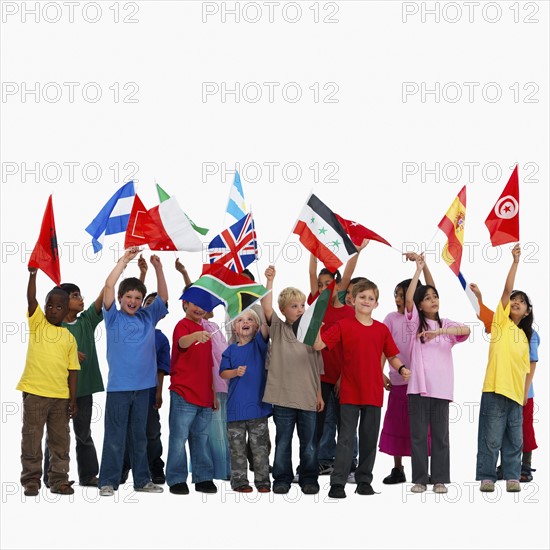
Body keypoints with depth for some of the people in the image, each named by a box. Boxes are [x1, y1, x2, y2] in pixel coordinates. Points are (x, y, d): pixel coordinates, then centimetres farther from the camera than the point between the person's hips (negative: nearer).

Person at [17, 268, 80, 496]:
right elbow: (31, 299, -13)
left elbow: (72, 370, 9)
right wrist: (33, 274, -25)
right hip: (35, 392, -3)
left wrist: (73, 399, 4)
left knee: (60, 440, 8)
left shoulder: (69, 337, 9)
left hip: (61, 396, 3)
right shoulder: (37, 323, 4)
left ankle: (59, 480, 17)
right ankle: (31, 480, 9)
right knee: (32, 439, 2)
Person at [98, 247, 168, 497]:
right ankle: (108, 481, 4)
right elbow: (109, 286, -10)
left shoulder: (147, 317, 10)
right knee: (115, 436, -1)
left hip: (143, 386, 4)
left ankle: (142, 480, 19)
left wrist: (158, 268, -1)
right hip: (118, 386, -4)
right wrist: (124, 260, -10)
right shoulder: (114, 318, -1)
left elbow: (163, 297, 10)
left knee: (139, 436, 12)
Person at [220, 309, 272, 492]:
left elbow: (265, 329, -16)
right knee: (237, 446, 6)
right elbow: (222, 373, 4)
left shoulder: (259, 343, 2)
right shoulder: (231, 350, 5)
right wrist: (235, 372, -16)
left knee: (260, 446, 5)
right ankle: (239, 481, 13)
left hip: (257, 403, -1)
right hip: (236, 406, 1)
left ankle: (262, 480, 13)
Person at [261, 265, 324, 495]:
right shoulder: (278, 329, 3)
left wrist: (319, 394, 8)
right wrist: (270, 281, -18)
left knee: (309, 441, 8)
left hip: (308, 396, 2)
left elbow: (317, 367, 11)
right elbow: (266, 308, -14)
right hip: (283, 396, -2)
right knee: (283, 440, 6)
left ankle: (309, 478, 18)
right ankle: (282, 478, 16)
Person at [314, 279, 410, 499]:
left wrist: (402, 368, -7)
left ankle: (364, 481, 19)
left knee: (369, 439, 10)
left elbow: (392, 356, 11)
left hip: (374, 393, 3)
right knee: (346, 439, -3)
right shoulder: (343, 326, -2)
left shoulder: (382, 329, 6)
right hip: (349, 393, -3)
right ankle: (337, 483, -1)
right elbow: (318, 345, -9)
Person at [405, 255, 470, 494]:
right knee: (418, 433, 0)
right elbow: (408, 298, -10)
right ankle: (420, 479, 6)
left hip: (441, 387, 1)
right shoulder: (416, 322, 7)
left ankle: (439, 479, 10)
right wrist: (419, 270, -9)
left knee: (440, 434, 4)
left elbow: (466, 329, -9)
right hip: (418, 385, -1)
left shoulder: (446, 324, 12)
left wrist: (438, 331, -22)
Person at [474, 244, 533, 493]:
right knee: (491, 438, -4)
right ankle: (486, 477, 3)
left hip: (516, 394, 5)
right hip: (496, 390, -5)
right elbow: (507, 289, -6)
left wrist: (524, 395, 10)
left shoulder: (524, 336, 18)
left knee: (514, 440, 7)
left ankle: (512, 477, 14)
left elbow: (525, 369, 19)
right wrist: (516, 261, -10)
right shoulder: (501, 321, 4)